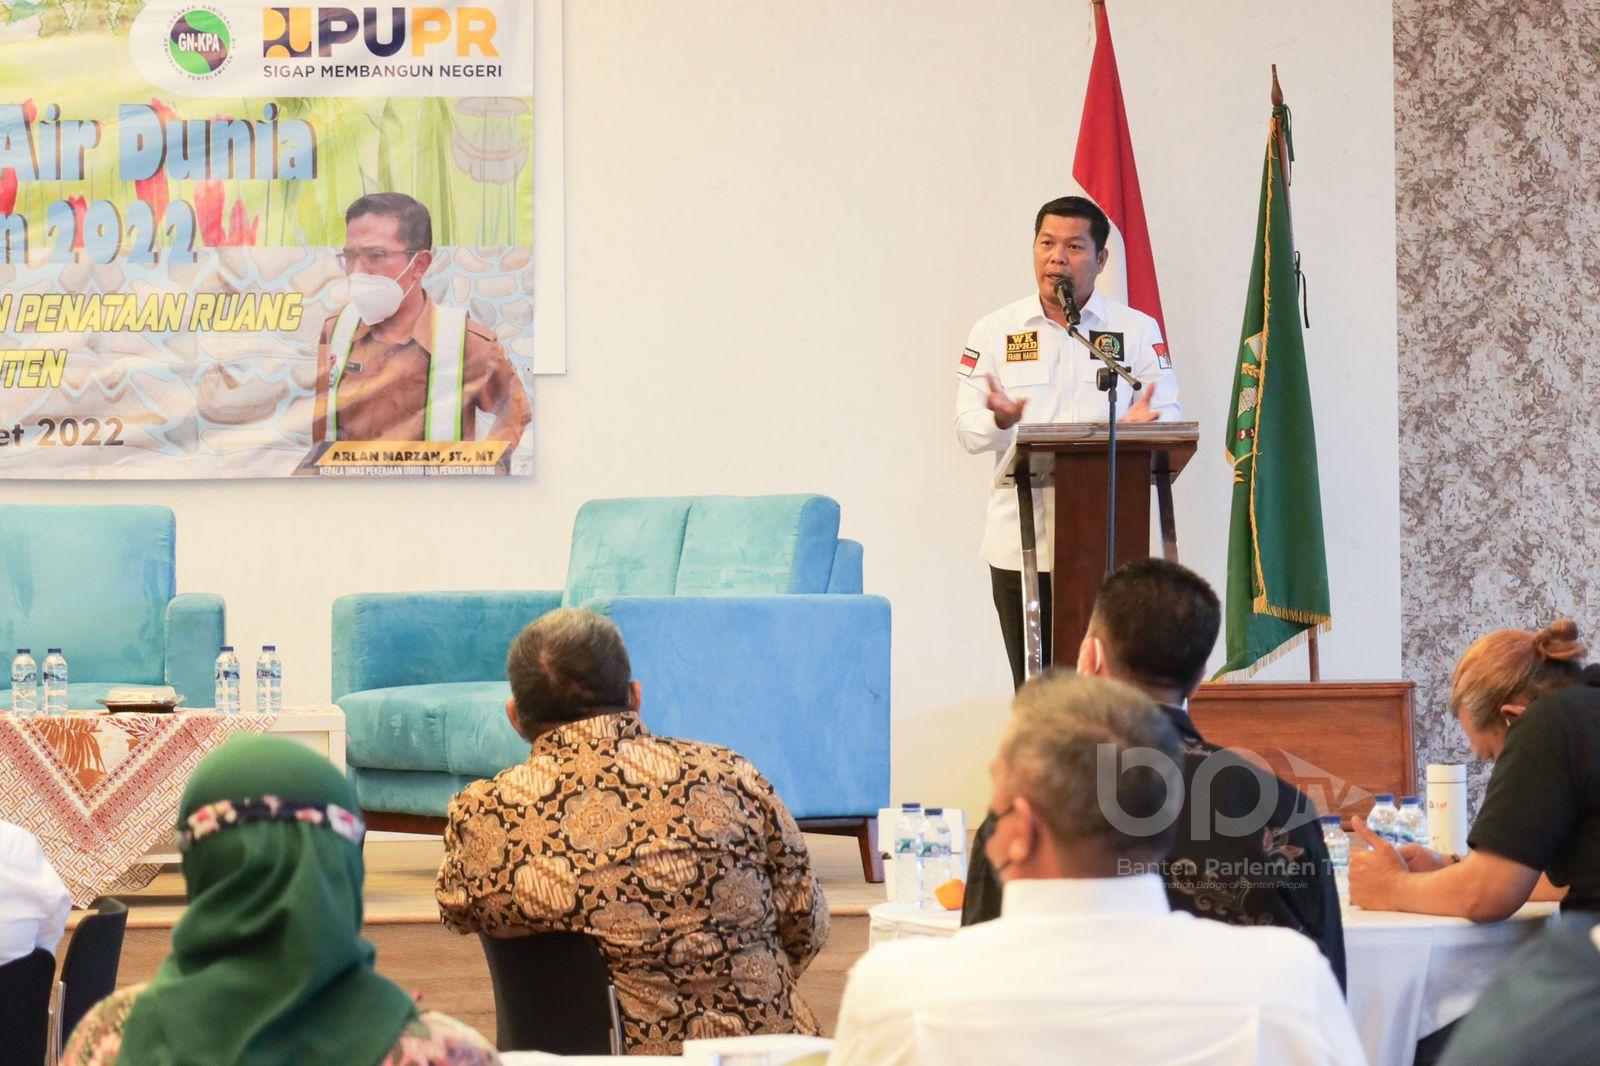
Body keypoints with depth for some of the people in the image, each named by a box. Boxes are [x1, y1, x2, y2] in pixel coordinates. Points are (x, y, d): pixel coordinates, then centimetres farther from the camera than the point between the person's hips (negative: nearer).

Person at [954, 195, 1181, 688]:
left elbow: (1168, 417, 5)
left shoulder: (1137, 330, 9)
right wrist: (999, 420, -16)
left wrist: (1143, 422, -19)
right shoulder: (994, 331, 11)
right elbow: (967, 430, 7)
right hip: (1020, 541, 1)